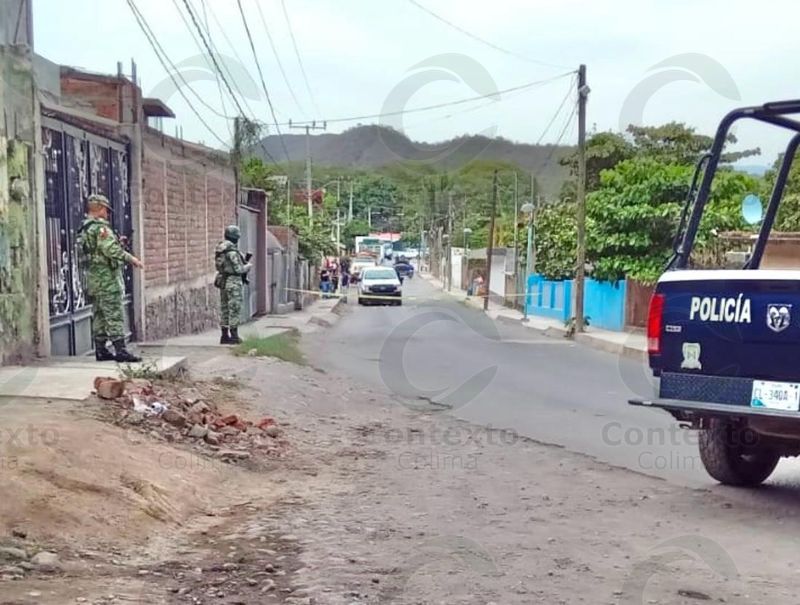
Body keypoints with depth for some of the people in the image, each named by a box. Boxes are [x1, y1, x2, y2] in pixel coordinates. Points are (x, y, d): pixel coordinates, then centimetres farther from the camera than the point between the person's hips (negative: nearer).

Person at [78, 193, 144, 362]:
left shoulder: (84, 229, 16)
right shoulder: (100, 227, -14)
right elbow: (111, 250, -23)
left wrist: (116, 241, 18)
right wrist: (131, 259, -18)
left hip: (93, 278, 9)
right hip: (106, 277, -9)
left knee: (99, 315, 12)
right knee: (114, 315, -9)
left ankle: (101, 350, 15)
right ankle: (120, 351, -10)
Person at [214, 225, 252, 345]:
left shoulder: (220, 250, 10)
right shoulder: (232, 251, -19)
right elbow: (238, 269, -19)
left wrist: (244, 261, 15)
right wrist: (248, 266, 0)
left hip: (223, 281, 9)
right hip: (234, 283, -9)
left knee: (224, 309, 10)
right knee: (235, 309, -3)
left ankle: (224, 336, 13)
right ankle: (234, 336, -2)